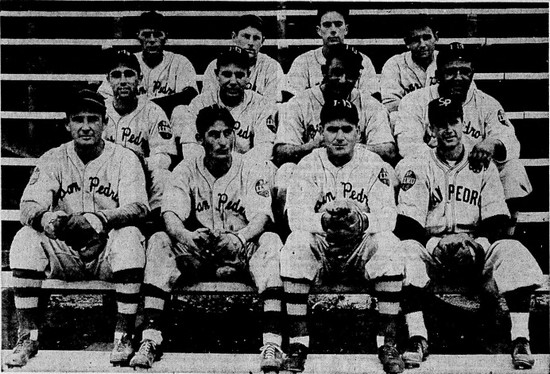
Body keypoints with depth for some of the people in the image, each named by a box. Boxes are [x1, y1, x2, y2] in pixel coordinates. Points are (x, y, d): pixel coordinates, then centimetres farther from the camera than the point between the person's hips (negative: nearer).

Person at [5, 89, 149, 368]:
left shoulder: (124, 158, -2)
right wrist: (45, 218, -33)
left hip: (107, 252, -2)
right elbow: (28, 206, -7)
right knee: (25, 239, -23)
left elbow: (138, 208, -16)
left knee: (130, 236, -33)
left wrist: (100, 220, -37)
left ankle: (123, 337, -23)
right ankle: (28, 338, -14)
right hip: (64, 254, 2)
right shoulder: (53, 160, 5)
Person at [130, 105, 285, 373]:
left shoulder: (251, 169, -2)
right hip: (196, 257, 2)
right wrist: (184, 235, -38)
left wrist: (240, 238, -40)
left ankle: (272, 343, -37)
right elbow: (170, 213, -13)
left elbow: (261, 215, -16)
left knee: (270, 242, -30)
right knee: (159, 242, -23)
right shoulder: (186, 170, 2)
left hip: (239, 256, -1)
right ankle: (150, 338, -27)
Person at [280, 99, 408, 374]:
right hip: (320, 249, 0)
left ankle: (387, 343, -23)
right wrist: (323, 221, -33)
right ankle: (297, 343, -24)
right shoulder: (308, 165, 1)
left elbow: (388, 216, -10)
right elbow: (296, 215, -11)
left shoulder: (375, 165, 1)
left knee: (388, 242, -30)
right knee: (296, 242, -30)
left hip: (361, 250, 0)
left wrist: (362, 221, -32)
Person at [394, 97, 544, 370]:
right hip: (432, 250, -1)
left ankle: (520, 339, -27)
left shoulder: (483, 165, 10)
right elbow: (407, 226, -4)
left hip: (477, 251, 1)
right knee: (406, 249, -32)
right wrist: (434, 246, -20)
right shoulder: (418, 166, 6)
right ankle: (417, 338, -33)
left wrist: (478, 243, -17)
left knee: (512, 250, -28)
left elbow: (496, 222, 3)